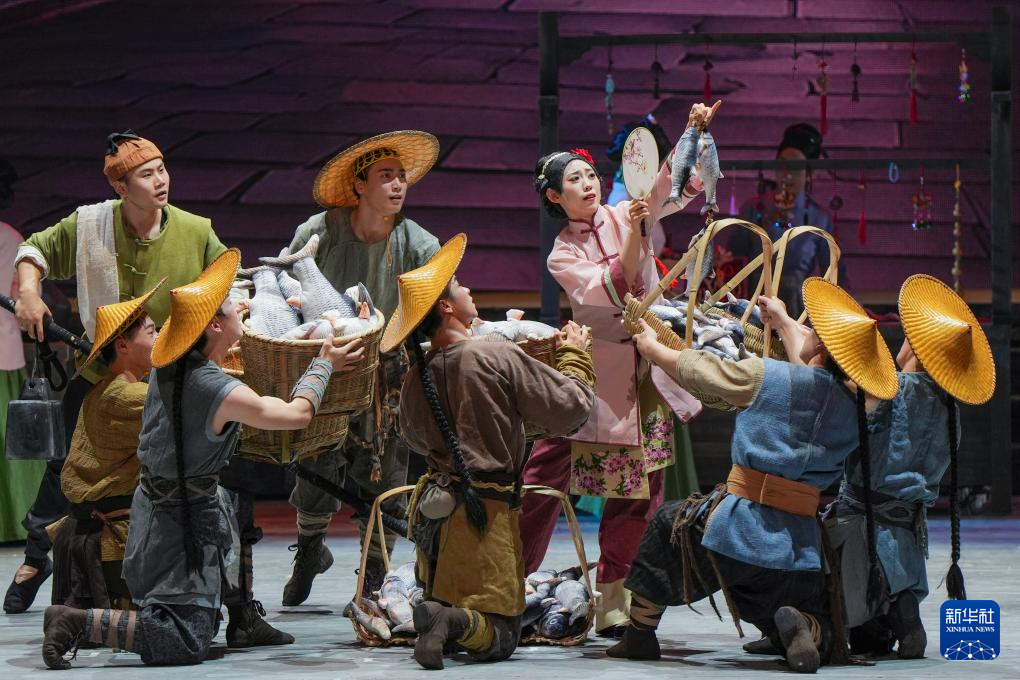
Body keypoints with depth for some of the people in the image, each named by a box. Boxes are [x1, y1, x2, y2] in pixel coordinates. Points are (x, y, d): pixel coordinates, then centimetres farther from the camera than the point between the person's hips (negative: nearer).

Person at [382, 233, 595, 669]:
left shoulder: (414, 380, 2)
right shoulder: (499, 359, -16)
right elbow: (570, 410, -10)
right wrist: (574, 356, 6)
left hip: (433, 511, 6)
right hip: (487, 512, -6)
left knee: (439, 603, 24)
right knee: (499, 636, -3)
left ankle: (437, 615, -8)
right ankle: (454, 621, -32)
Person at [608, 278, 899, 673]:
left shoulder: (765, 377, -7)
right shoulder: (852, 408, 10)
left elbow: (695, 370, 7)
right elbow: (809, 371, 32)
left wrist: (651, 346, 28)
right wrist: (783, 321, 48)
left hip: (737, 528, -3)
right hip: (801, 548, 3)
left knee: (666, 525, 29)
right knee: (819, 634, 22)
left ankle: (639, 633, 28)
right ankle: (801, 627, -15)